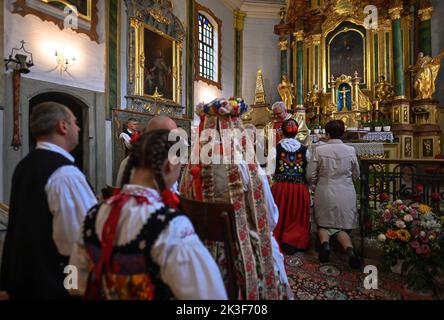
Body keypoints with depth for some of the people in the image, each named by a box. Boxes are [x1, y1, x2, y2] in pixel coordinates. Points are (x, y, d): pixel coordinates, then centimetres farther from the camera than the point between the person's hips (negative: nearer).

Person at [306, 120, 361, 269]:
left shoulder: (318, 150, -11)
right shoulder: (351, 150, -3)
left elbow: (310, 176, -8)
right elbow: (356, 175, 10)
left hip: (325, 194, -2)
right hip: (346, 194, 2)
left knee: (323, 224, 18)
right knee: (342, 226, 15)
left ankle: (325, 242, -9)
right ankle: (350, 249, -11)